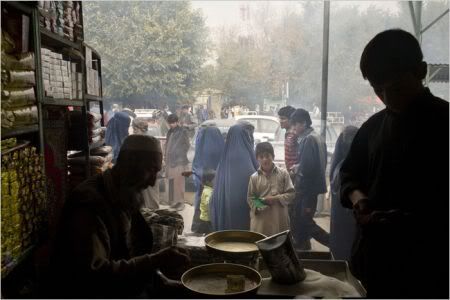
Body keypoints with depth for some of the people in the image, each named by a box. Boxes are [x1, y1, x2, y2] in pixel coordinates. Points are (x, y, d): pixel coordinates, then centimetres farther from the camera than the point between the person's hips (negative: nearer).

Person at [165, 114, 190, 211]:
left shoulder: (182, 131, -7)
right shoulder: (170, 132, 13)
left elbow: (187, 145, -4)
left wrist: (181, 155, -4)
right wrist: (166, 155, 11)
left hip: (179, 161, -7)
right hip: (170, 160, 7)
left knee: (179, 182, -3)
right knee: (171, 182, 10)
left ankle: (180, 202, 6)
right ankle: (174, 200, 21)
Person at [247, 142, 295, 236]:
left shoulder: (283, 173, 0)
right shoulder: (254, 177, 2)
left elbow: (291, 193, 0)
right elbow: (250, 198, 5)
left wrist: (277, 198, -14)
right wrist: (257, 207, -14)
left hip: (279, 218, 0)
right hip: (261, 220, 0)